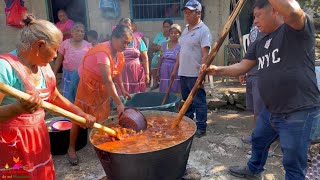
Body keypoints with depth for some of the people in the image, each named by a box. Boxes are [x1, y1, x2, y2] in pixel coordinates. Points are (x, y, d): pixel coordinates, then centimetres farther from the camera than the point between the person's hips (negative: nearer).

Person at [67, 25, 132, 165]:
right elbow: (108, 81, -37)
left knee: (102, 118, 12)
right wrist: (119, 103, -36)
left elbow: (116, 72, 10)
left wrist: (122, 90, 7)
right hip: (89, 85, -7)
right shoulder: (103, 52, -31)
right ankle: (71, 149, 19)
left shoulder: (118, 52, -5)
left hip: (103, 87, 7)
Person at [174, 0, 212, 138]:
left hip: (195, 74, -8)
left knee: (199, 102, 2)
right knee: (187, 100, 17)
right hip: (183, 73, 8)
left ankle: (201, 128, 13)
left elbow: (205, 54, -16)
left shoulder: (203, 30, -10)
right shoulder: (185, 30, 15)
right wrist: (176, 68, 17)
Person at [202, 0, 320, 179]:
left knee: (293, 165, 6)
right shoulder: (259, 43, 12)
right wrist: (218, 70, -6)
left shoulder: (298, 30, -13)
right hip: (271, 111, 9)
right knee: (258, 141, 29)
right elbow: (242, 67, 9)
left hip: (299, 113, -8)